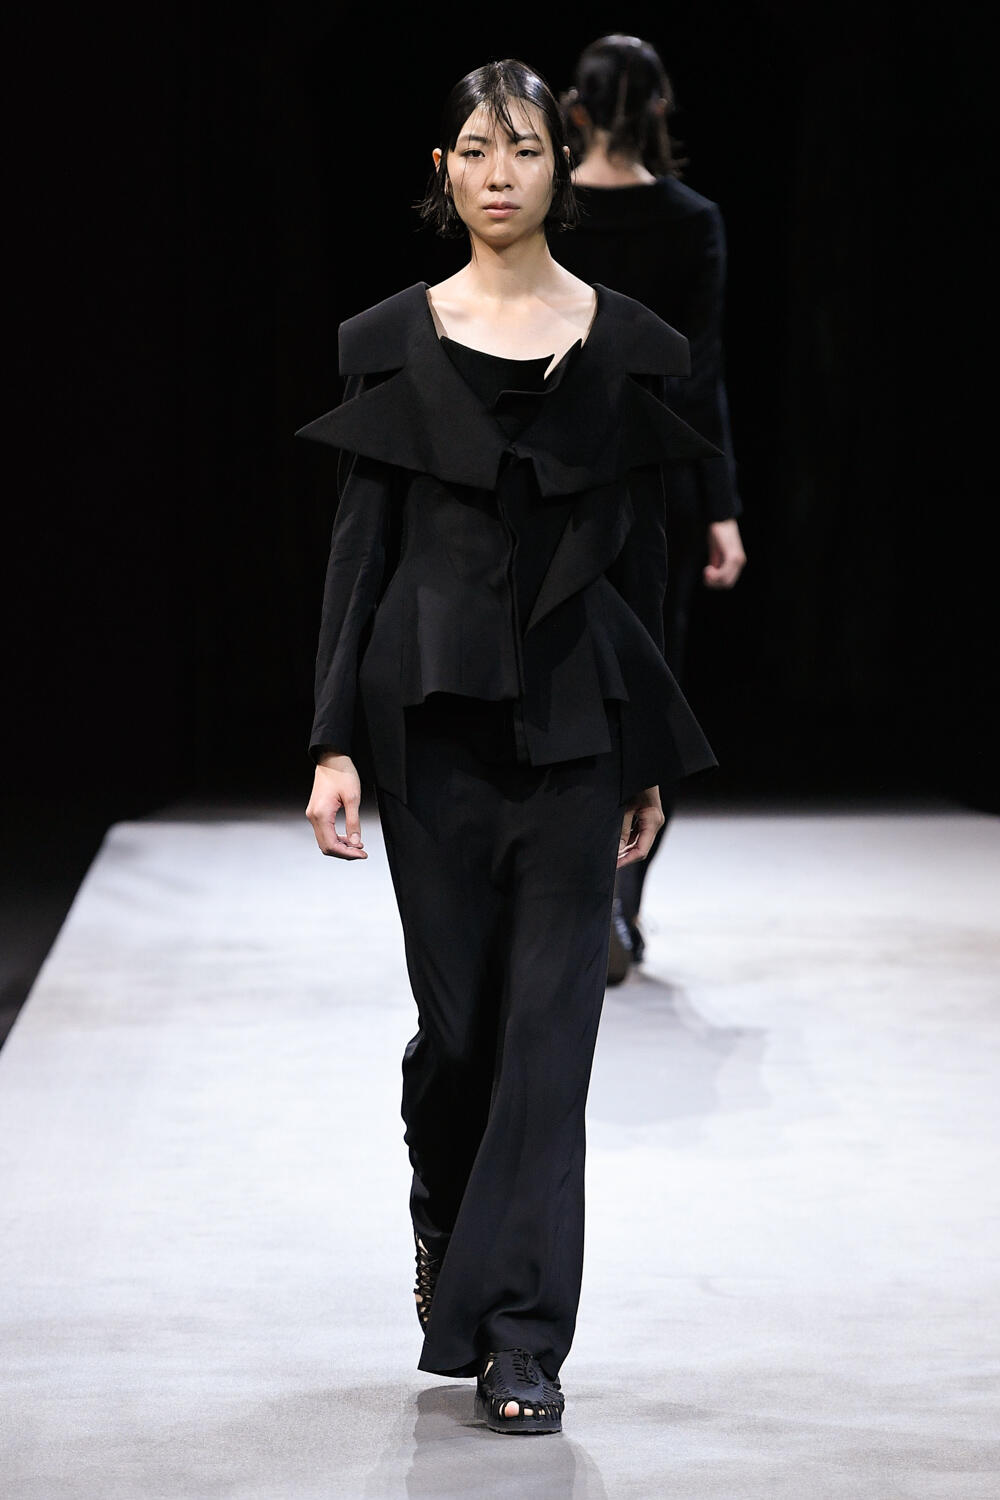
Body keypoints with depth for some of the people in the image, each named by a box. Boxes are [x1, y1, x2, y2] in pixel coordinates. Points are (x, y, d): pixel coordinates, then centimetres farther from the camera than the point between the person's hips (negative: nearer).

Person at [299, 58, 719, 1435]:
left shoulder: (627, 345, 4)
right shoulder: (393, 342, 2)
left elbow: (643, 554, 6)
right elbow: (361, 546, 0)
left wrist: (650, 761, 5)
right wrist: (334, 742, -6)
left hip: (577, 712, 0)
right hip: (435, 706, 0)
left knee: (550, 1016, -4)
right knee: (459, 1010, 5)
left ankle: (520, 1341, 1)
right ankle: (446, 1211, 36)